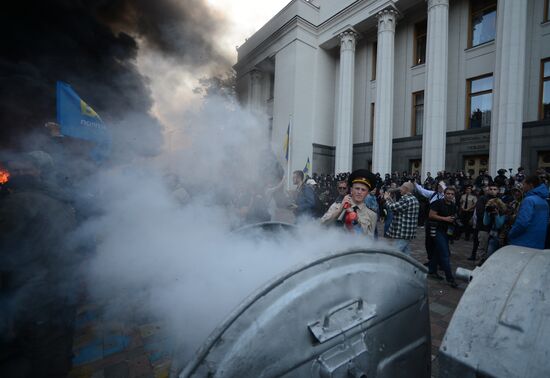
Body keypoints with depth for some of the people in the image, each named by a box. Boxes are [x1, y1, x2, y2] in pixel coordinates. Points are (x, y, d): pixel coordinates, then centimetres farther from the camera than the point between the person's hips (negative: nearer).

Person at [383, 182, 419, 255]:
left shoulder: (406, 199, -19)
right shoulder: (414, 199, 15)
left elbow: (392, 207, -25)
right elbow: (398, 207, 17)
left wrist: (387, 199, -6)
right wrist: (390, 199, 11)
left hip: (402, 233, -10)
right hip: (409, 233, 10)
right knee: (406, 253, 18)